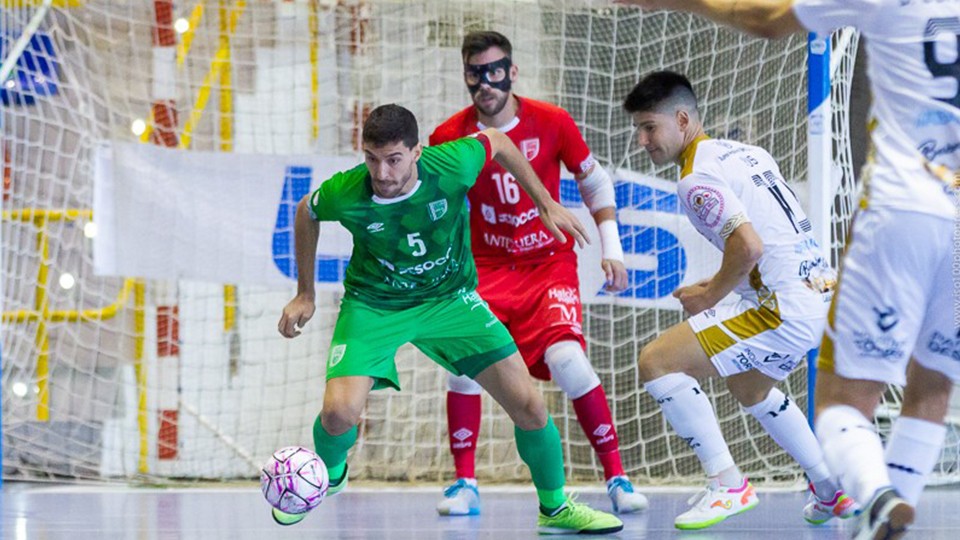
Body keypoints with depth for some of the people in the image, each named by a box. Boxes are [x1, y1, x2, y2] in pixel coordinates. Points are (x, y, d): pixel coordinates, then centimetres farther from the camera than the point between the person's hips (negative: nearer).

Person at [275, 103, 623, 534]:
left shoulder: (451, 166, -27)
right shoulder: (344, 194, -26)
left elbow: (496, 142, -2)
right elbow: (306, 213, -1)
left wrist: (547, 205, 2)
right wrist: (305, 293, 6)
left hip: (450, 299, 1)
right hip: (374, 305, -1)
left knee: (529, 407, -5)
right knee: (338, 413, -22)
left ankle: (554, 508, 21)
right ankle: (329, 474, 16)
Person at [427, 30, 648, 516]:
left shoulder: (552, 123, -8)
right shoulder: (449, 137, -7)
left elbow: (594, 183, 7)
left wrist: (611, 249, 0)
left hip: (549, 264, -1)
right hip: (485, 269, 1)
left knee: (567, 359, -22)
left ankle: (616, 478, -9)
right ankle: (464, 484, -5)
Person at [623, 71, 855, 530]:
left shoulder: (697, 177, -12)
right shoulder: (746, 154, 16)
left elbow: (749, 247, -24)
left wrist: (710, 296, -8)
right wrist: (721, 284, 19)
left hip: (787, 310, -10)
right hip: (822, 293, 10)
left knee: (656, 362, -11)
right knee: (749, 387, 35)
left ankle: (727, 485, -10)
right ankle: (831, 491, 36)